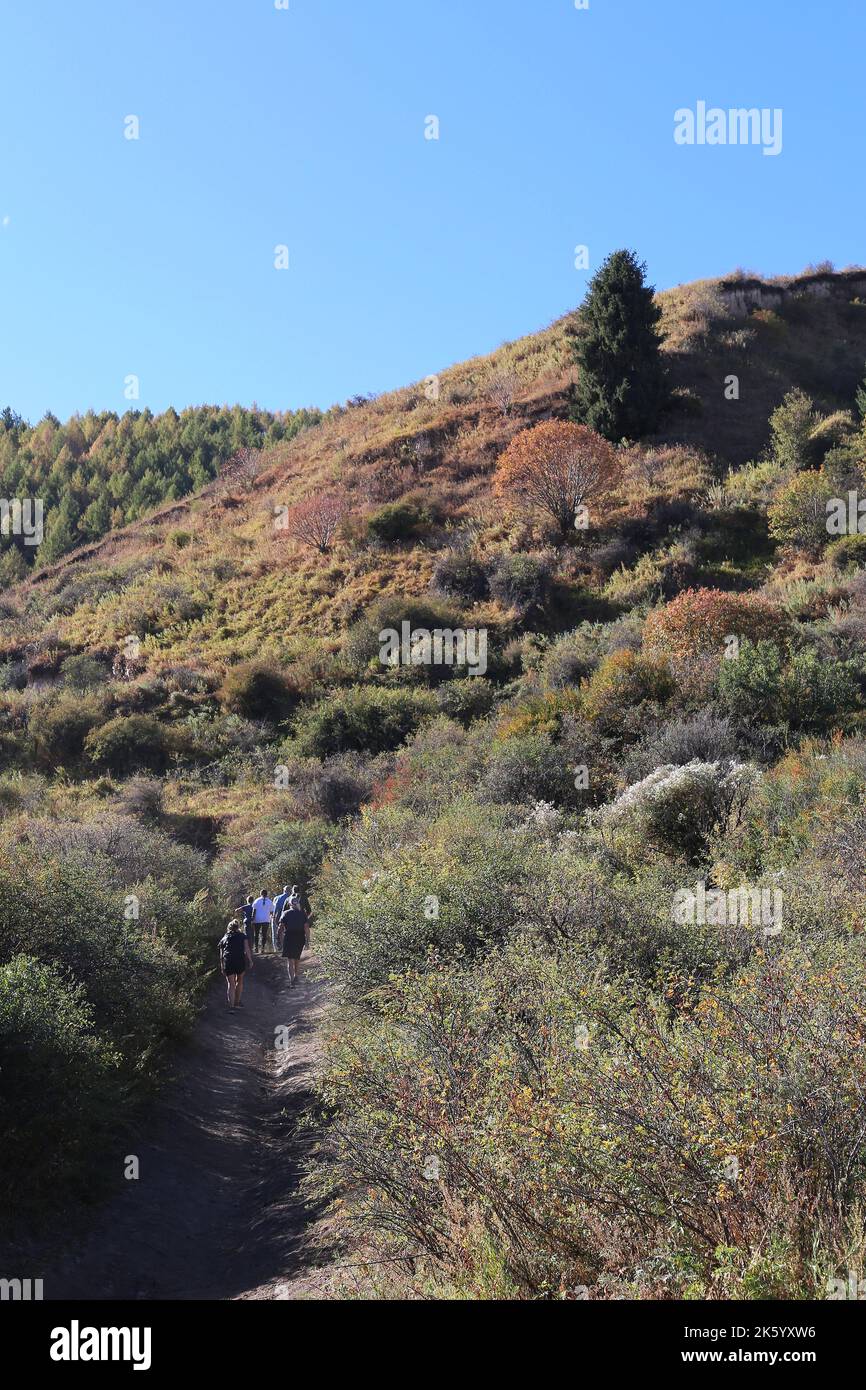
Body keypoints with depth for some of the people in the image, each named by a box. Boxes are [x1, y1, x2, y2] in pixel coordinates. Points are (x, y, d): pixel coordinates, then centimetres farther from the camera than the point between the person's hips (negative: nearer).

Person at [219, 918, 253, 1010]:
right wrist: (250, 961, 3)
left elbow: (221, 955, 18)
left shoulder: (224, 938, 22)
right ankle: (237, 1002, 26)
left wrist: (222, 967, 22)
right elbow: (247, 949, 4)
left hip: (228, 961, 1)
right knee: (239, 980, 20)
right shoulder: (242, 936, 16)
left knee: (230, 983, 7)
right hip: (240, 960, -1)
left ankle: (231, 1005, 1)